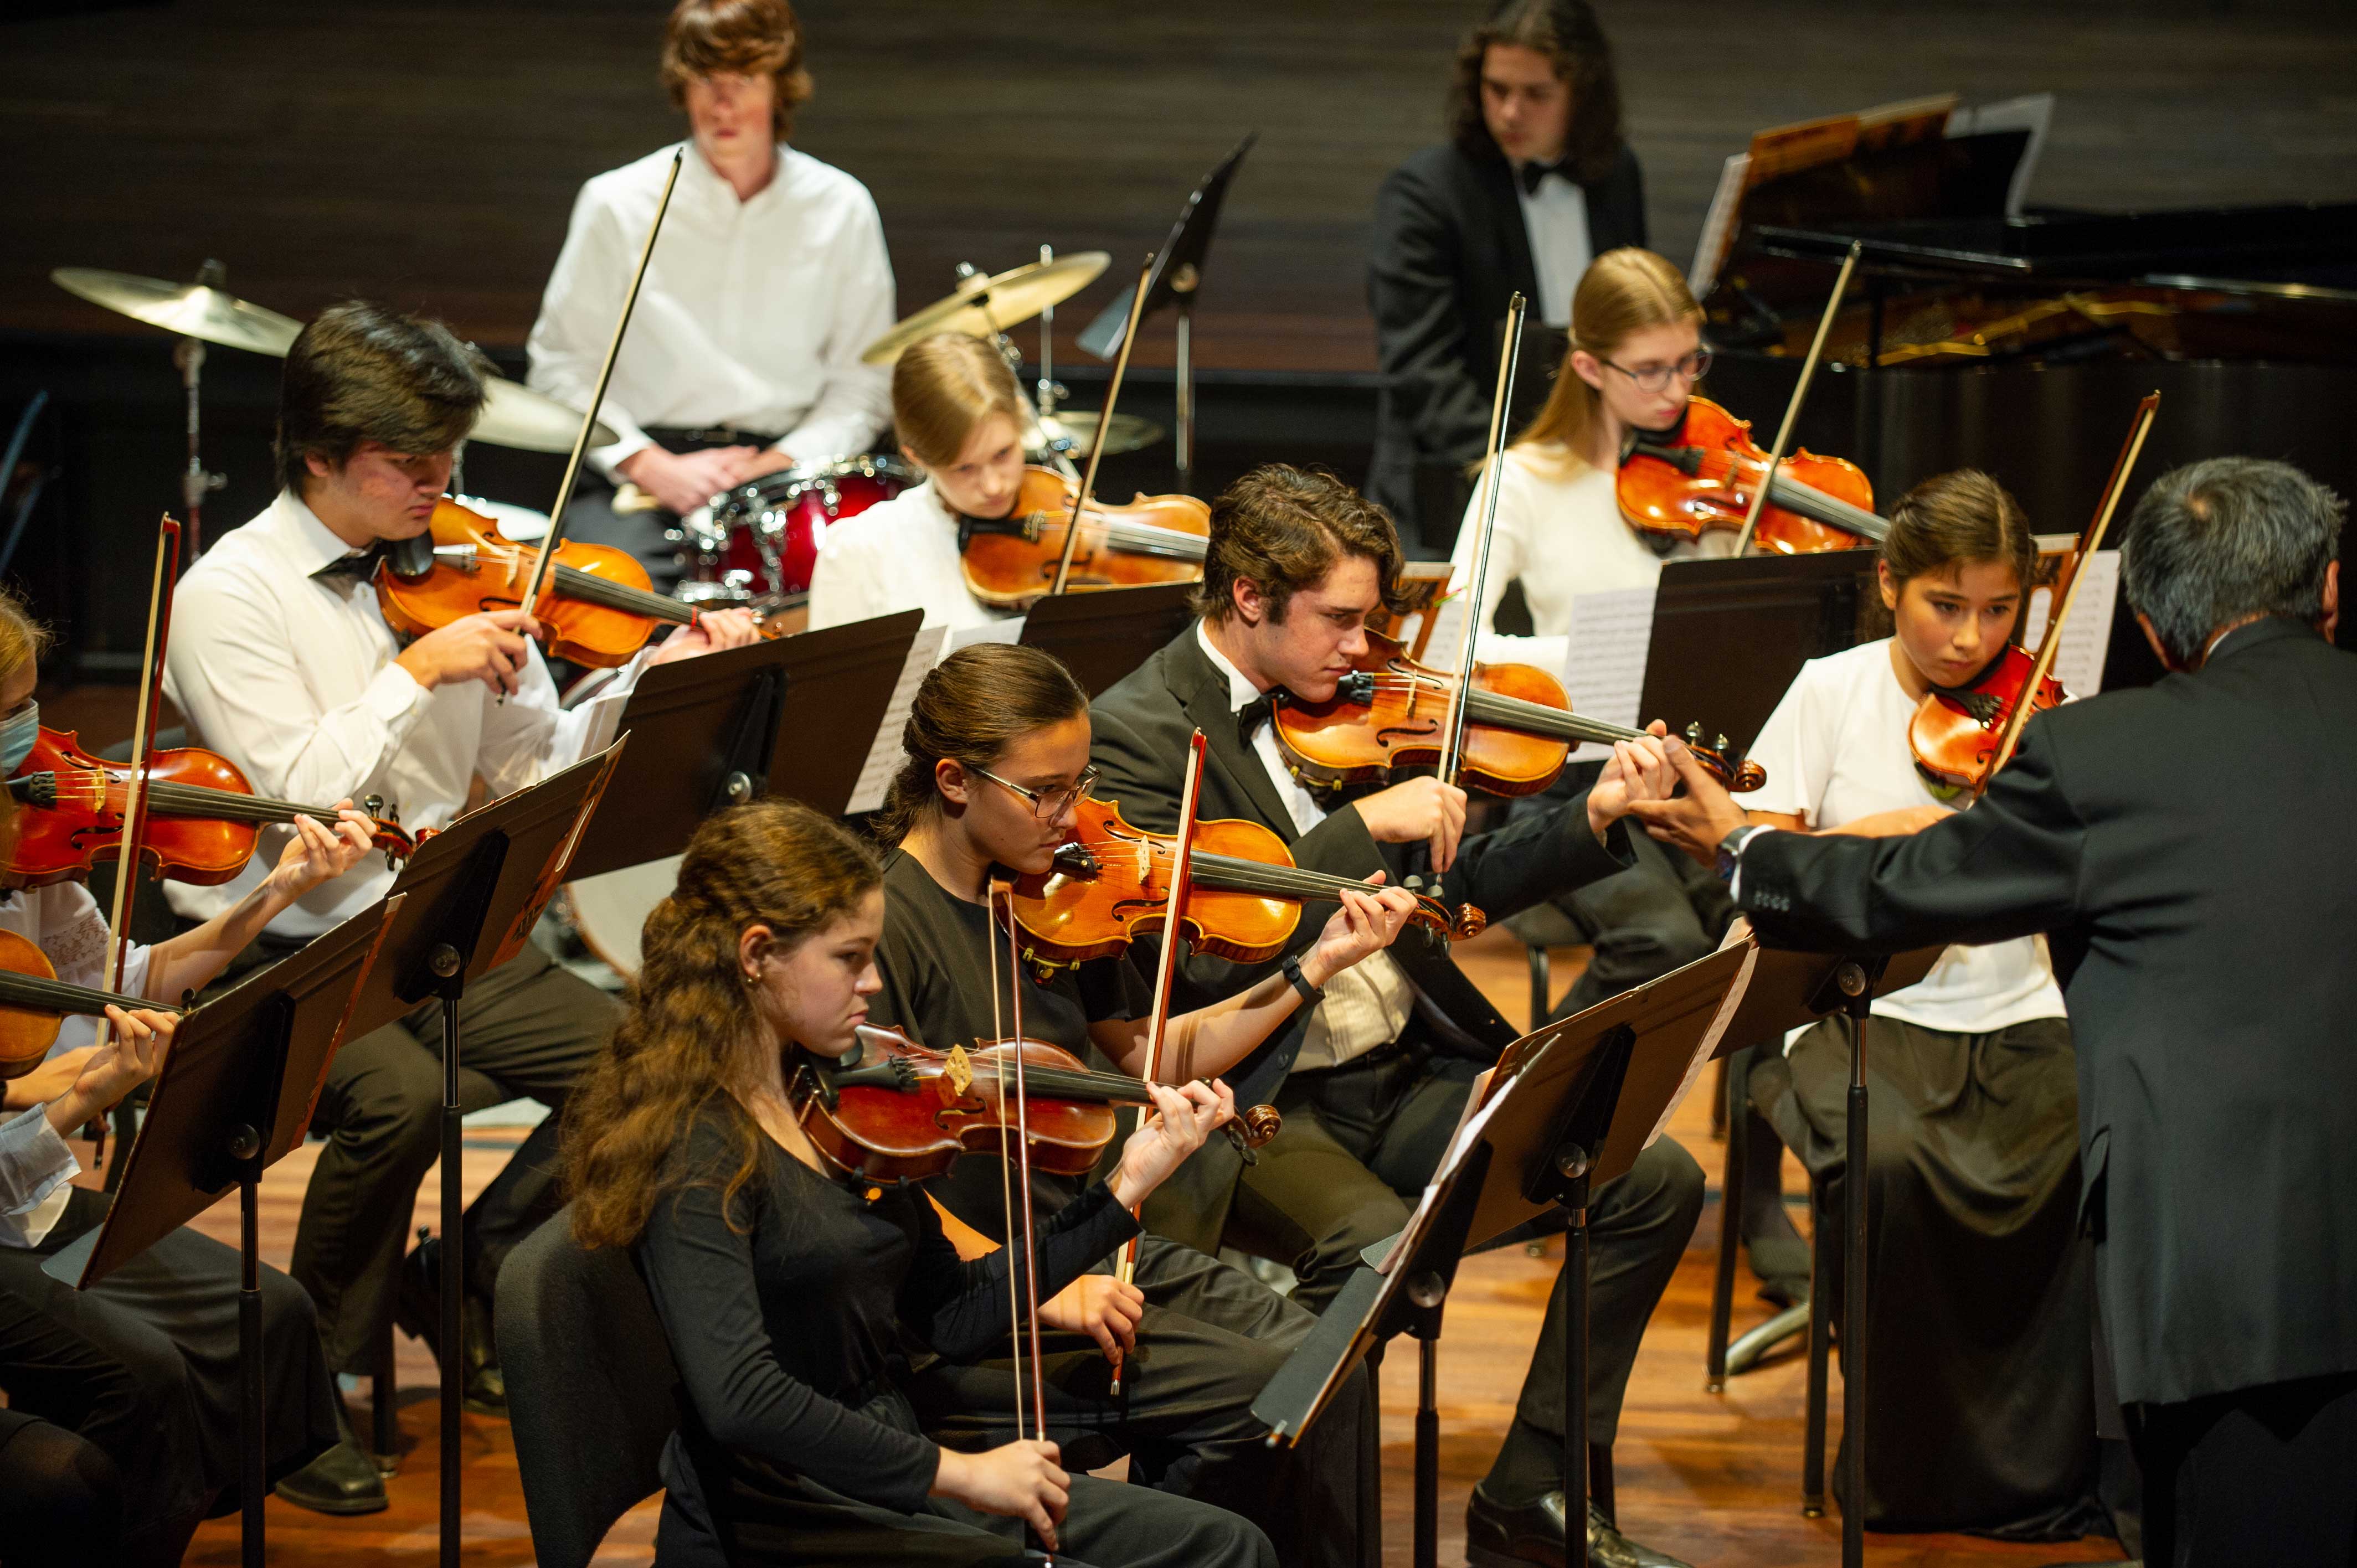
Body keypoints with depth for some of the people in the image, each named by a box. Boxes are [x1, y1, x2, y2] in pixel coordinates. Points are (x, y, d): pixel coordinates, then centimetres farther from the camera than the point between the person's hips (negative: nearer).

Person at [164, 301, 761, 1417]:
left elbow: (537, 763, 6)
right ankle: (323, 1364, -8)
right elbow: (294, 799, -21)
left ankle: (467, 1273, 12)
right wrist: (418, 672, -20)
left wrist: (657, 679, -8)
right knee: (400, 1096, -33)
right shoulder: (229, 596, -10)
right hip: (283, 957, -6)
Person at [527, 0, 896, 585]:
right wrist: (651, 467, -11)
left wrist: (778, 465, -10)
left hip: (787, 464, 1)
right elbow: (561, 369, 3)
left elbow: (862, 384, 7)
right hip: (635, 469, -1)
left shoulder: (841, 210, 5)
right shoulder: (618, 204, 1)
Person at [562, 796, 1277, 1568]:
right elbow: (739, 1399, -28)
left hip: (881, 1487, 9)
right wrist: (954, 1470, -25)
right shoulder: (695, 1145, -18)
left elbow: (953, 1318, 11)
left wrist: (1127, 1186, 7)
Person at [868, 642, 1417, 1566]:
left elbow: (1149, 1062, 20)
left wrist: (1313, 970, 11)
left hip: (1091, 1251, 7)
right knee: (1260, 1392, -20)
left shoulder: (1048, 901, 9)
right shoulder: (887, 920, -14)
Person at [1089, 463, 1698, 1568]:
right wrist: (1363, 825, -22)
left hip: (1407, 1073, 8)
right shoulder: (1136, 732, -9)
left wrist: (1593, 820, 3)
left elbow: (1444, 890, 18)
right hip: (1263, 1099, -7)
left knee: (1655, 1182, -6)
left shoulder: (1343, 715, 13)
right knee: (1380, 1249, -36)